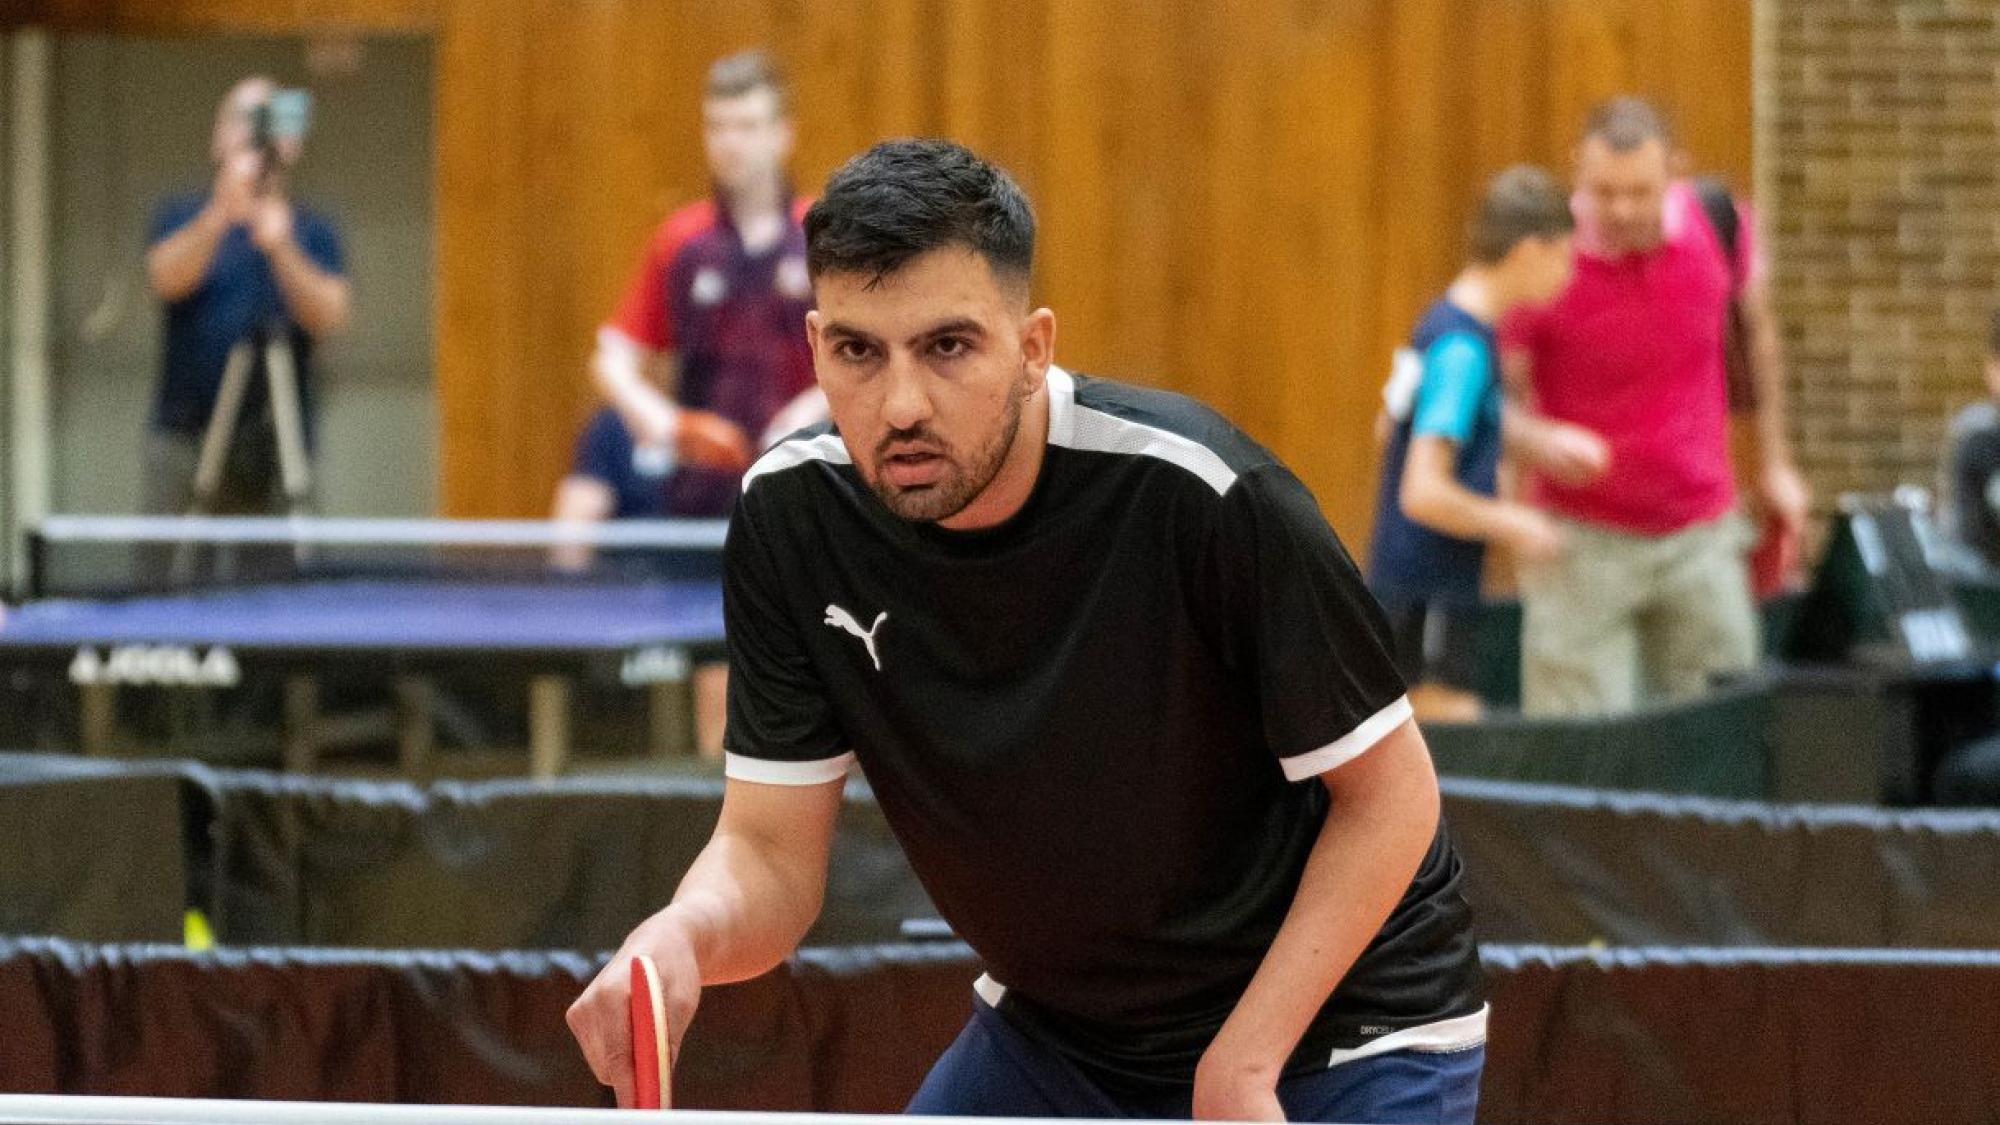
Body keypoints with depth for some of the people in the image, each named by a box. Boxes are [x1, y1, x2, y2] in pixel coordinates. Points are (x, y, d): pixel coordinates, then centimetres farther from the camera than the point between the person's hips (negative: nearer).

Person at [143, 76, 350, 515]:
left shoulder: (312, 232, 10)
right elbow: (167, 280, -11)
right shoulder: (183, 217, 10)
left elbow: (328, 318, -6)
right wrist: (221, 212, -27)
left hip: (277, 445, 0)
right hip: (183, 441, 0)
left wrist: (280, 247, -22)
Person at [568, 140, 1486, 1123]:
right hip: (1051, 1036, 5)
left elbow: (1389, 789, -17)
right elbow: (770, 849, -9)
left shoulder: (1192, 492, -28)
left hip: (1339, 1032, -5)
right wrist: (683, 934, -33)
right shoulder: (790, 516, -13)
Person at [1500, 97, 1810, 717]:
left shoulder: (1718, 224, -8)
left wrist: (1773, 462, 15)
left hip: (1702, 532, 4)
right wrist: (1545, 444, -34)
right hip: (1586, 540, -4)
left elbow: (1756, 327, 12)